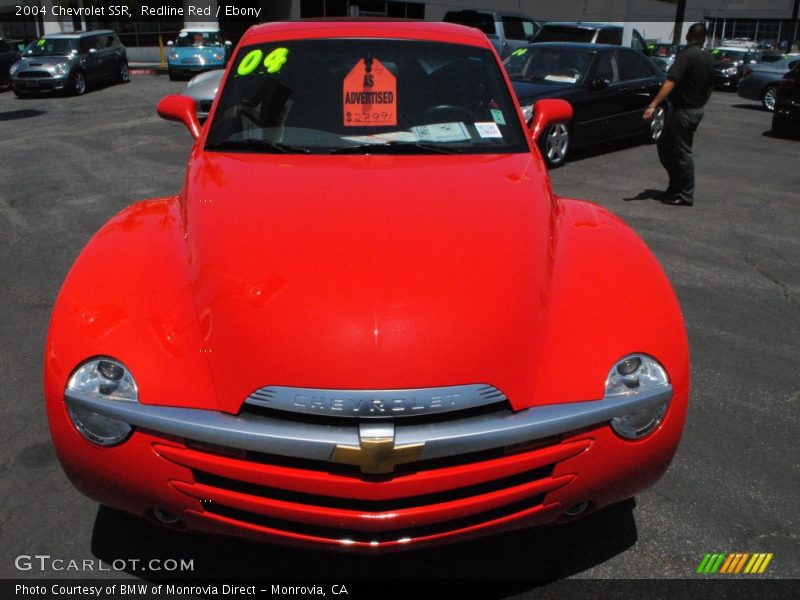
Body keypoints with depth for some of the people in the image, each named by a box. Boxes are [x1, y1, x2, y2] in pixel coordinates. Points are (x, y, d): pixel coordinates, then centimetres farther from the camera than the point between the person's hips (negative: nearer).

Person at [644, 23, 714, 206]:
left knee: (683, 153, -3)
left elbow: (671, 82, -25)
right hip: (696, 110, 9)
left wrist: (653, 105, -29)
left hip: (683, 111, -9)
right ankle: (675, 187, 21)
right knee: (665, 147, 16)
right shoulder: (709, 59, 12)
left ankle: (686, 196, 3)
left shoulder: (686, 55, -15)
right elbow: (709, 87, 20)